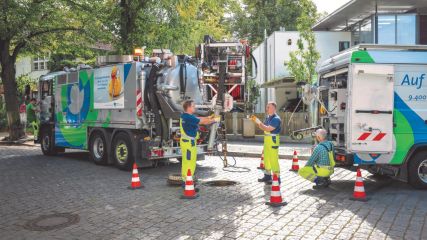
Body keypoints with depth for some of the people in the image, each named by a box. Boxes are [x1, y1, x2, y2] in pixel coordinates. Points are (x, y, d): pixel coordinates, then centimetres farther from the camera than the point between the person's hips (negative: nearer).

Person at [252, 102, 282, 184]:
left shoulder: (276, 119, -16)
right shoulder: (268, 117, 12)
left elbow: (268, 129, -23)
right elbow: (263, 126, 15)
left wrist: (258, 122, -18)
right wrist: (257, 121, 2)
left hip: (273, 140, -9)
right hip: (267, 139, 9)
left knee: (273, 160, -7)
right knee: (266, 158, 17)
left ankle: (277, 178, 0)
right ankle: (267, 176, 29)